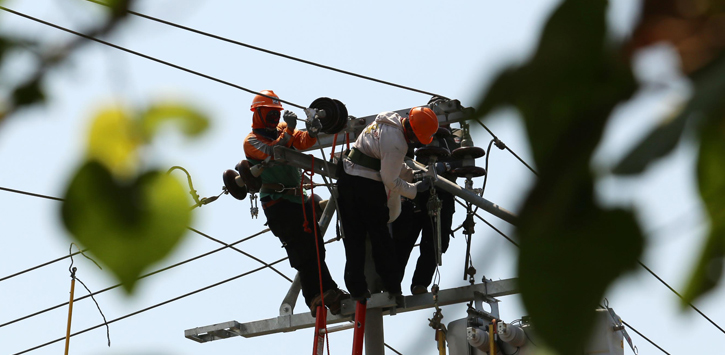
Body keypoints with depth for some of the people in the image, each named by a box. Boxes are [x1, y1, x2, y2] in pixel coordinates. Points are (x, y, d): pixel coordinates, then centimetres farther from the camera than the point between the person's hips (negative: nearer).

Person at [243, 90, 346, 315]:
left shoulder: (282, 131, 18)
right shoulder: (251, 141, 1)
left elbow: (303, 142, -1)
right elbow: (271, 152, -20)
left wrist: (312, 133, -23)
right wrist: (289, 130, -24)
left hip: (298, 197, 7)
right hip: (277, 202, -7)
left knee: (315, 248, 5)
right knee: (300, 251, -13)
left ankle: (327, 292, 7)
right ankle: (315, 296, -18)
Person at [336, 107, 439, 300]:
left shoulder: (390, 119, 4)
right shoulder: (396, 144, -23)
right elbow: (391, 181, -15)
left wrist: (409, 170, 15)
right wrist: (416, 188, -4)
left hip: (346, 180, 8)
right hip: (368, 187, -8)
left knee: (353, 237, 11)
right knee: (380, 235, 6)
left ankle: (356, 288, 14)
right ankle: (392, 287, 16)